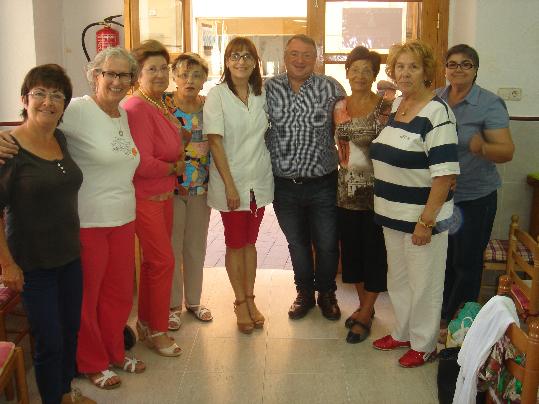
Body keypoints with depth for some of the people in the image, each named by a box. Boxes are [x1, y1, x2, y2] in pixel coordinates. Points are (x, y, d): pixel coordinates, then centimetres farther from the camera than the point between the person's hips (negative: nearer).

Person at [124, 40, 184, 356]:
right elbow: (142, 163, -23)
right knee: (163, 261, -3)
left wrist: (179, 158, 3)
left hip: (164, 194, 9)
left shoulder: (162, 106, 9)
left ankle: (147, 322, 33)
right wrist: (174, 168, -9)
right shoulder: (137, 108, -19)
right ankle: (157, 332, 14)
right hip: (145, 197, -9)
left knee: (154, 260, 17)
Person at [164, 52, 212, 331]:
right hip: (170, 186, -3)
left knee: (197, 246, 14)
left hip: (201, 187, 4)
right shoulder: (163, 104, -7)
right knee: (171, 248, 5)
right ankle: (172, 305, 20)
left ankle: (194, 300, 30)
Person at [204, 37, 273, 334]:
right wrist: (230, 185, -16)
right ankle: (240, 303, 21)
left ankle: (249, 299, 26)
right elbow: (215, 142, -13)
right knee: (235, 243, 7)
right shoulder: (217, 95, -8)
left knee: (250, 241, 14)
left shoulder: (262, 95, 5)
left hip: (259, 180, 4)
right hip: (231, 181, -4)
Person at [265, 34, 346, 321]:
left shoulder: (331, 88, -5)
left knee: (326, 244, 11)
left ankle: (327, 294, 34)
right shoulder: (269, 89, -2)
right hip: (284, 186, 1)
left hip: (322, 184, -1)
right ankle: (304, 293, 37)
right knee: (297, 244, 17)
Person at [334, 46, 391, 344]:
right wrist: (346, 165, 10)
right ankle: (364, 306, 32)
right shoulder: (339, 108, 7)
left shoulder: (385, 108, -9)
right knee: (351, 248, 13)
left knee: (374, 252, 4)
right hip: (347, 190, 6)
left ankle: (365, 317, 17)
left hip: (375, 190, -5)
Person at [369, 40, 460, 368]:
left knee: (423, 284, 7)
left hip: (422, 217, -8)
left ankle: (424, 344, 26)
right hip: (393, 214, 8)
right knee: (398, 278, 20)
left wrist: (427, 220, -21)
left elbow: (445, 172, -20)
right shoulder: (397, 104, 8)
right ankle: (403, 333, 39)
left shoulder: (437, 112, -17)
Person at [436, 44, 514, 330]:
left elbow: (507, 151, -18)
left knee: (466, 262, 8)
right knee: (441, 257, 18)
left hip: (474, 198, -4)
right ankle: (442, 312, 37)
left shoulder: (490, 104, -12)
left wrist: (481, 148, -37)